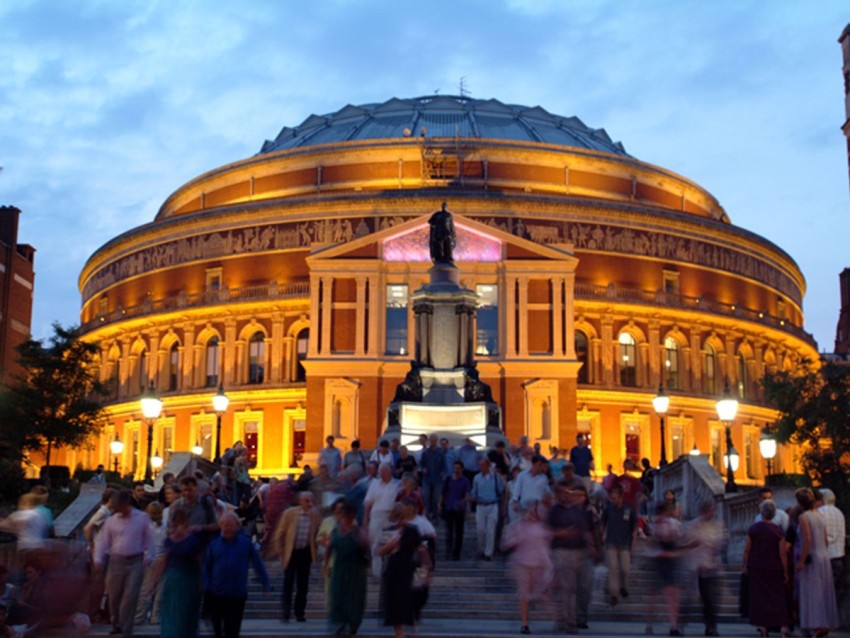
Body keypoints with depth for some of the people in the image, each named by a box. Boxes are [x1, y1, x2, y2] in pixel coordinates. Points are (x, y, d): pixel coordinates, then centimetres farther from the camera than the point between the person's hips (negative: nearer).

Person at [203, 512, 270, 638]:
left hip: (237, 595, -1)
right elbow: (207, 568, 5)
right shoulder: (214, 544, 3)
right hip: (216, 594, 1)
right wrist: (206, 587, -3)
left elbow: (258, 564, 5)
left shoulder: (246, 543, 1)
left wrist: (265, 583, 5)